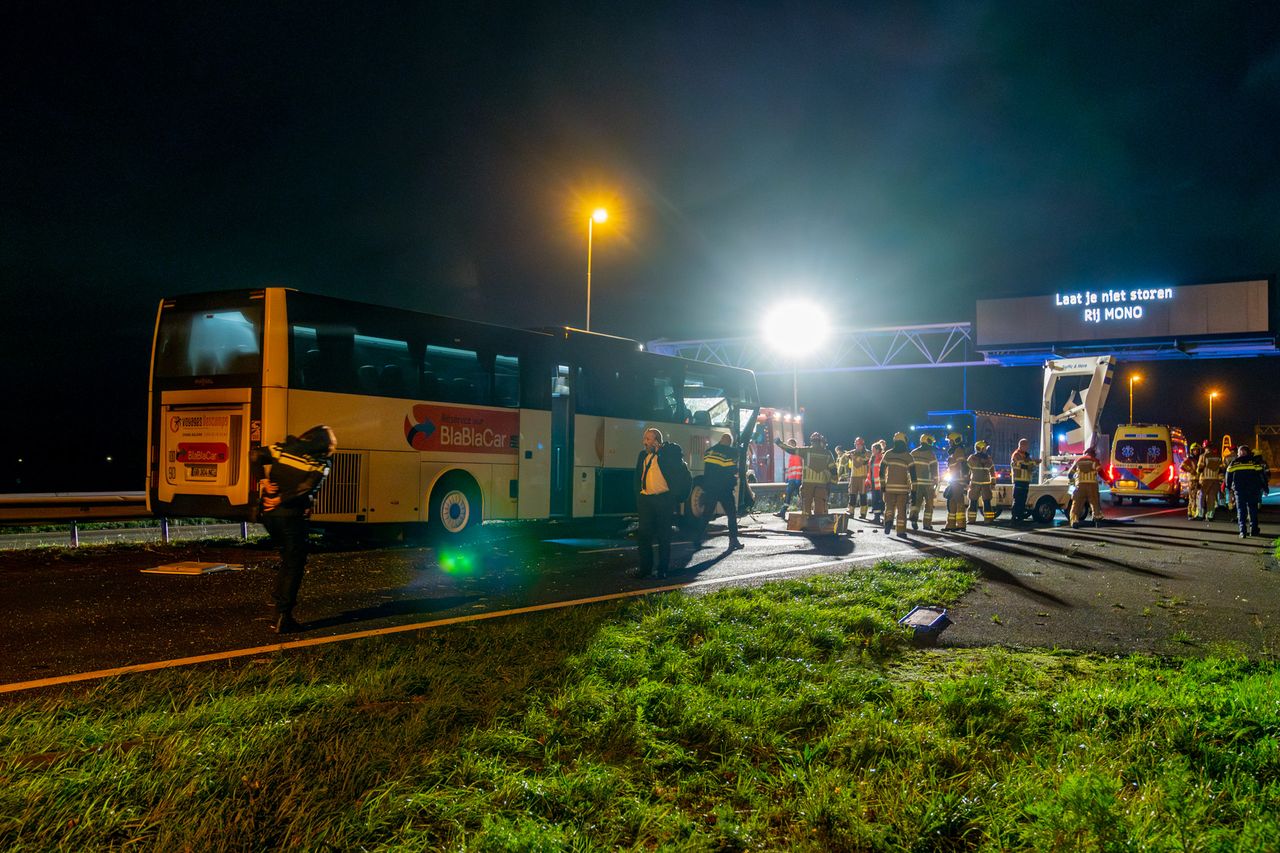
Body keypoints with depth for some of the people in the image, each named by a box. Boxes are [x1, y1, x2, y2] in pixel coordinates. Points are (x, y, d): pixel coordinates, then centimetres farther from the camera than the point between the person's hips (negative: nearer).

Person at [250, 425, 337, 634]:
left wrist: (263, 480, -1)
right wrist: (281, 500, -14)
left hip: (268, 514, 5)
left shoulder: (283, 448, 10)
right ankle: (282, 618, 3)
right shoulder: (321, 463, -3)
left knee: (288, 556, 29)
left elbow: (255, 455, -2)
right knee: (294, 565, 4)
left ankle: (279, 593, 25)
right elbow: (307, 488, -19)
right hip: (291, 516, -5)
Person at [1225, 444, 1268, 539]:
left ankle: (1243, 531, -5)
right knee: (1253, 508, 13)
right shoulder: (1254, 461, 6)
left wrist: (1229, 487, 15)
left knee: (1241, 510, 3)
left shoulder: (1234, 462, 8)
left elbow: (1229, 473, 5)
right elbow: (1262, 473, 2)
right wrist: (1265, 487, 6)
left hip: (1239, 488, 0)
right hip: (1253, 488, 0)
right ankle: (1254, 530, 14)